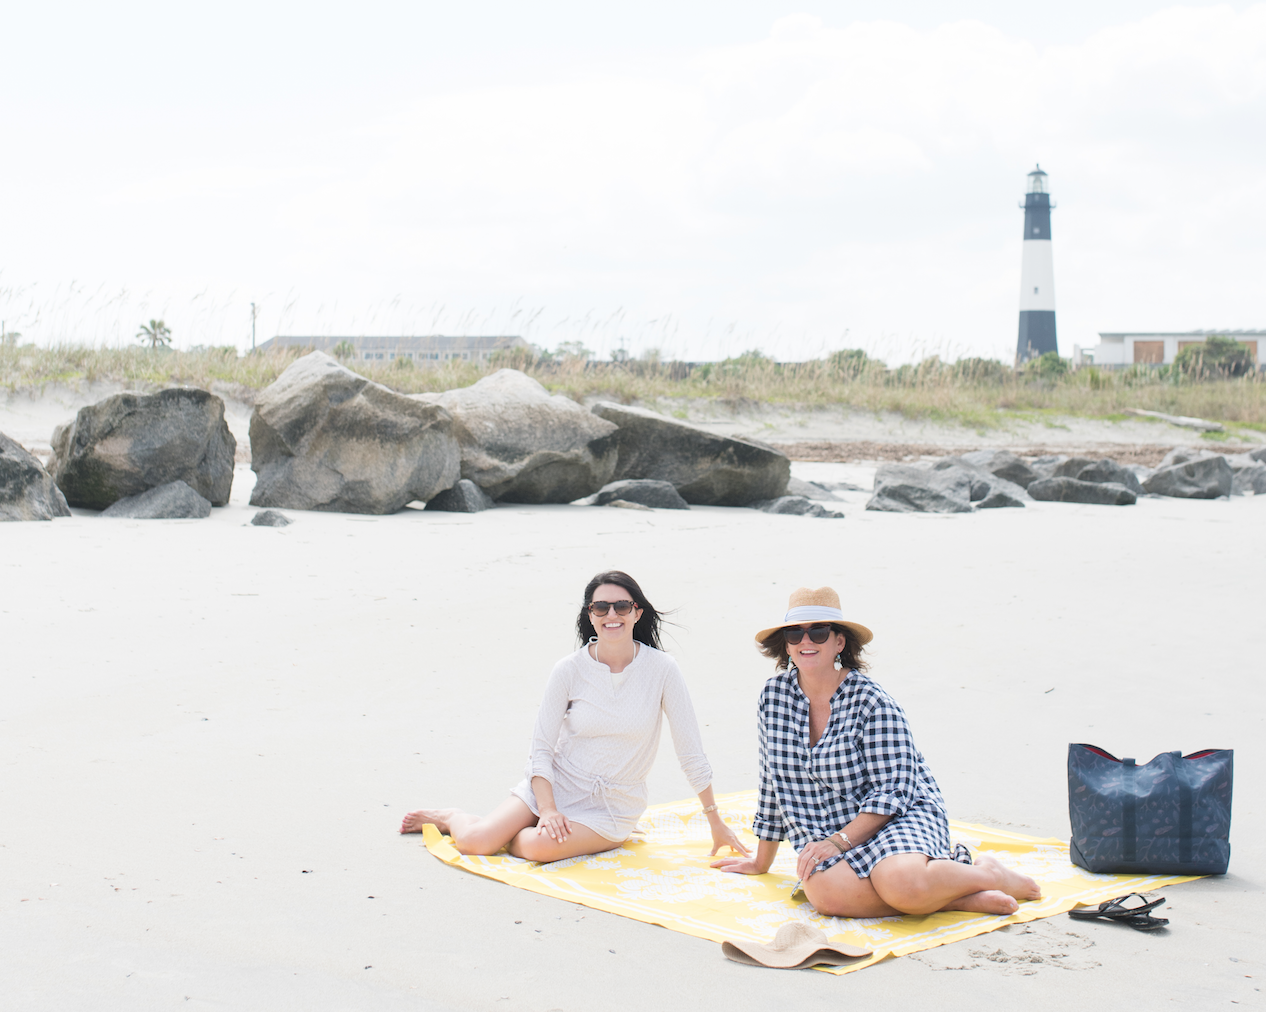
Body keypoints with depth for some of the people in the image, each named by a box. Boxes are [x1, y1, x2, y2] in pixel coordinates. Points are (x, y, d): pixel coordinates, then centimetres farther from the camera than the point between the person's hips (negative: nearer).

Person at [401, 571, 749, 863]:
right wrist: (547, 809, -18)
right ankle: (450, 817, 18)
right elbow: (541, 748, -3)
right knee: (474, 841, -18)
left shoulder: (661, 669, -10)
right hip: (556, 786, 1)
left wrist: (717, 824, -2)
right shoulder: (570, 670, -8)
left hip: (613, 807, -1)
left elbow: (690, 750, -5)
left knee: (539, 847, -29)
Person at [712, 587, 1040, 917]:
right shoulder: (775, 694, 3)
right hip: (834, 841, 4)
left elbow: (892, 791, -14)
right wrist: (762, 862, 19)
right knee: (823, 892, -33)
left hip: (900, 819, -4)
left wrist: (838, 841, -24)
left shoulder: (871, 701, -11)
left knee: (902, 884, -38)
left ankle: (988, 874, -5)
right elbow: (774, 779, 14)